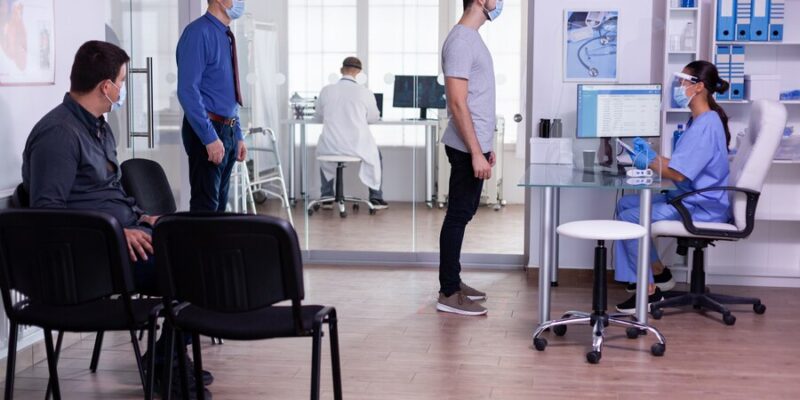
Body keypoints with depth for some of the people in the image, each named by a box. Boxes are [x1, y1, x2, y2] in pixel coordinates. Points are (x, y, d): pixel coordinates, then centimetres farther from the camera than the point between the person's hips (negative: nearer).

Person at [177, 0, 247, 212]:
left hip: (227, 131, 9)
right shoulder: (199, 32, -13)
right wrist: (210, 138, -24)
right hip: (207, 131, -9)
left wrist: (238, 136, 16)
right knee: (206, 205, -6)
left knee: (219, 204, 13)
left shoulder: (226, 36, 14)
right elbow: (188, 90, -21)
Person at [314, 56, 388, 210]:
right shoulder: (365, 92, -6)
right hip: (357, 146, -1)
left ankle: (326, 198, 36)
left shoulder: (326, 90, -1)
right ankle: (376, 198, 28)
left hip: (331, 146, 2)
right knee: (375, 155, 31)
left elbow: (317, 118, 13)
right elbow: (374, 118, 10)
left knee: (323, 152, 37)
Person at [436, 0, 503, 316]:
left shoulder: (472, 38, 15)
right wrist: (476, 153, -22)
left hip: (475, 145, 10)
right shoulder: (461, 40, -16)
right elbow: (458, 103, -21)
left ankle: (453, 282, 24)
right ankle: (448, 294, 2)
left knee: (463, 215, 15)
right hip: (467, 148, -10)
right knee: (458, 216, -4)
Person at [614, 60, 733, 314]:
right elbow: (680, 164, 16)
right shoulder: (700, 121, 15)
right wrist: (652, 155, 8)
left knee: (630, 218, -19)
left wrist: (649, 163, -9)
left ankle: (649, 290, -8)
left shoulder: (706, 125, -20)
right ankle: (658, 273, 18)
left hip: (702, 207, -11)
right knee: (625, 204, 9)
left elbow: (679, 173, -24)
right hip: (689, 198, 11)